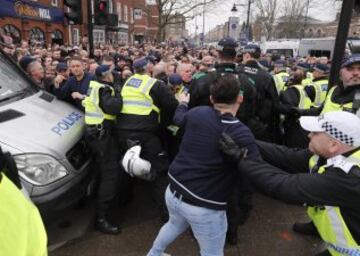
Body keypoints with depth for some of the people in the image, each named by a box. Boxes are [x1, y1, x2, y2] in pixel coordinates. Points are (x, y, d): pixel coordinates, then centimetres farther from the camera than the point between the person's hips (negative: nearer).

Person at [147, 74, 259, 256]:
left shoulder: (197, 113, -4)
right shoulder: (241, 134, -20)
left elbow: (178, 118, 18)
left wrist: (183, 102, 38)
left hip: (173, 192, 7)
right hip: (204, 208, -6)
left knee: (175, 225, 37)